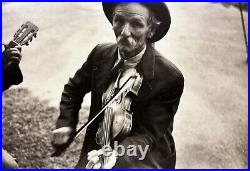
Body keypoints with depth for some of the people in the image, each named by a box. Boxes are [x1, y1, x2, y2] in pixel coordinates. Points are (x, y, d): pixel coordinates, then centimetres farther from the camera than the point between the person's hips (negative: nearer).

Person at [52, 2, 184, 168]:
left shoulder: (170, 78, -20)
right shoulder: (100, 54, -6)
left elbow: (148, 134, -18)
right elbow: (74, 89, 11)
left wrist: (116, 157, -34)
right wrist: (66, 124, -2)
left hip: (142, 161, -3)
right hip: (97, 150, 3)